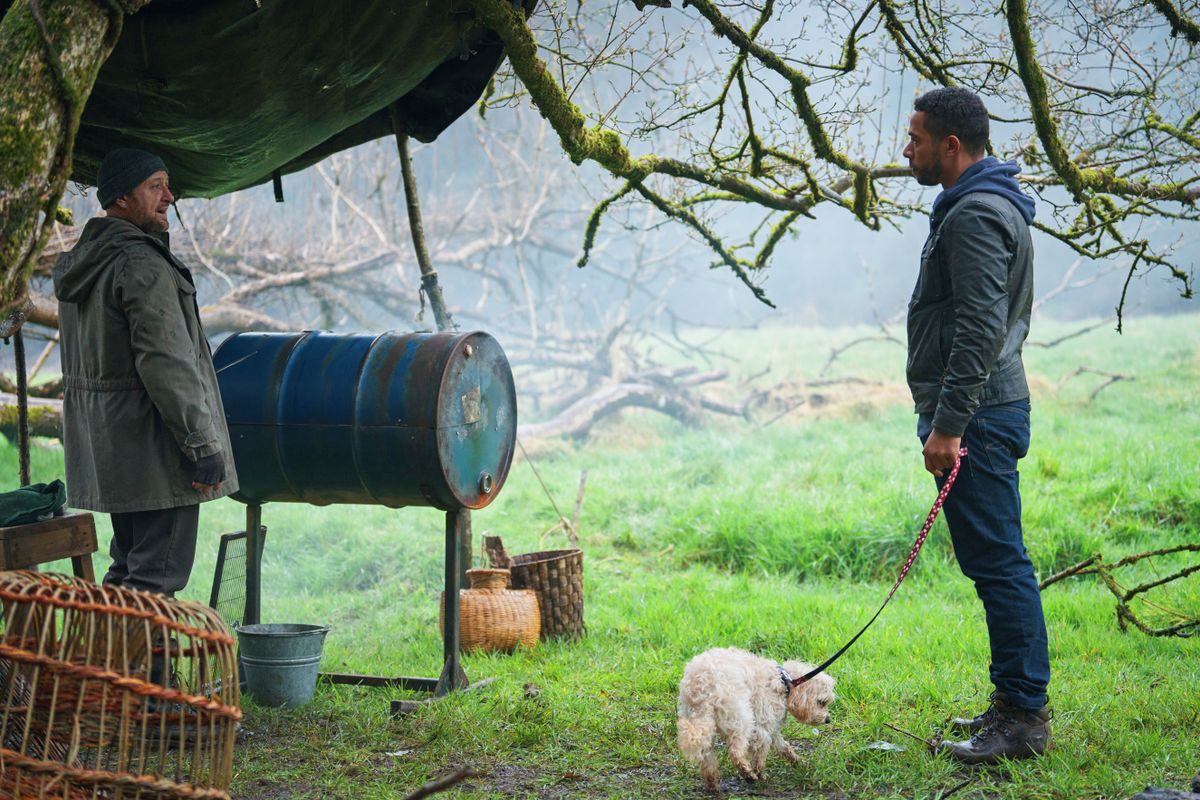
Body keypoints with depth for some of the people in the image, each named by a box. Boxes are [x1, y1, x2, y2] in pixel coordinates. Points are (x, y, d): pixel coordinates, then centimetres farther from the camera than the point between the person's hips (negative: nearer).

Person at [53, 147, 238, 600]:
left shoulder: (80, 262, 15)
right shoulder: (142, 263, -16)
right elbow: (166, 363, -22)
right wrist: (204, 446, -18)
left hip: (107, 451, 10)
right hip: (152, 448, -10)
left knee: (128, 568, 18)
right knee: (156, 578, -8)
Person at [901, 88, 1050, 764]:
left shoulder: (975, 214, -16)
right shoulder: (995, 205, 19)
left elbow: (980, 329, -24)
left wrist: (948, 424, -24)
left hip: (974, 417, -11)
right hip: (987, 410, 11)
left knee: (998, 564, -7)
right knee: (997, 563, 13)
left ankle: (1025, 719, -3)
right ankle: (1017, 703, 20)